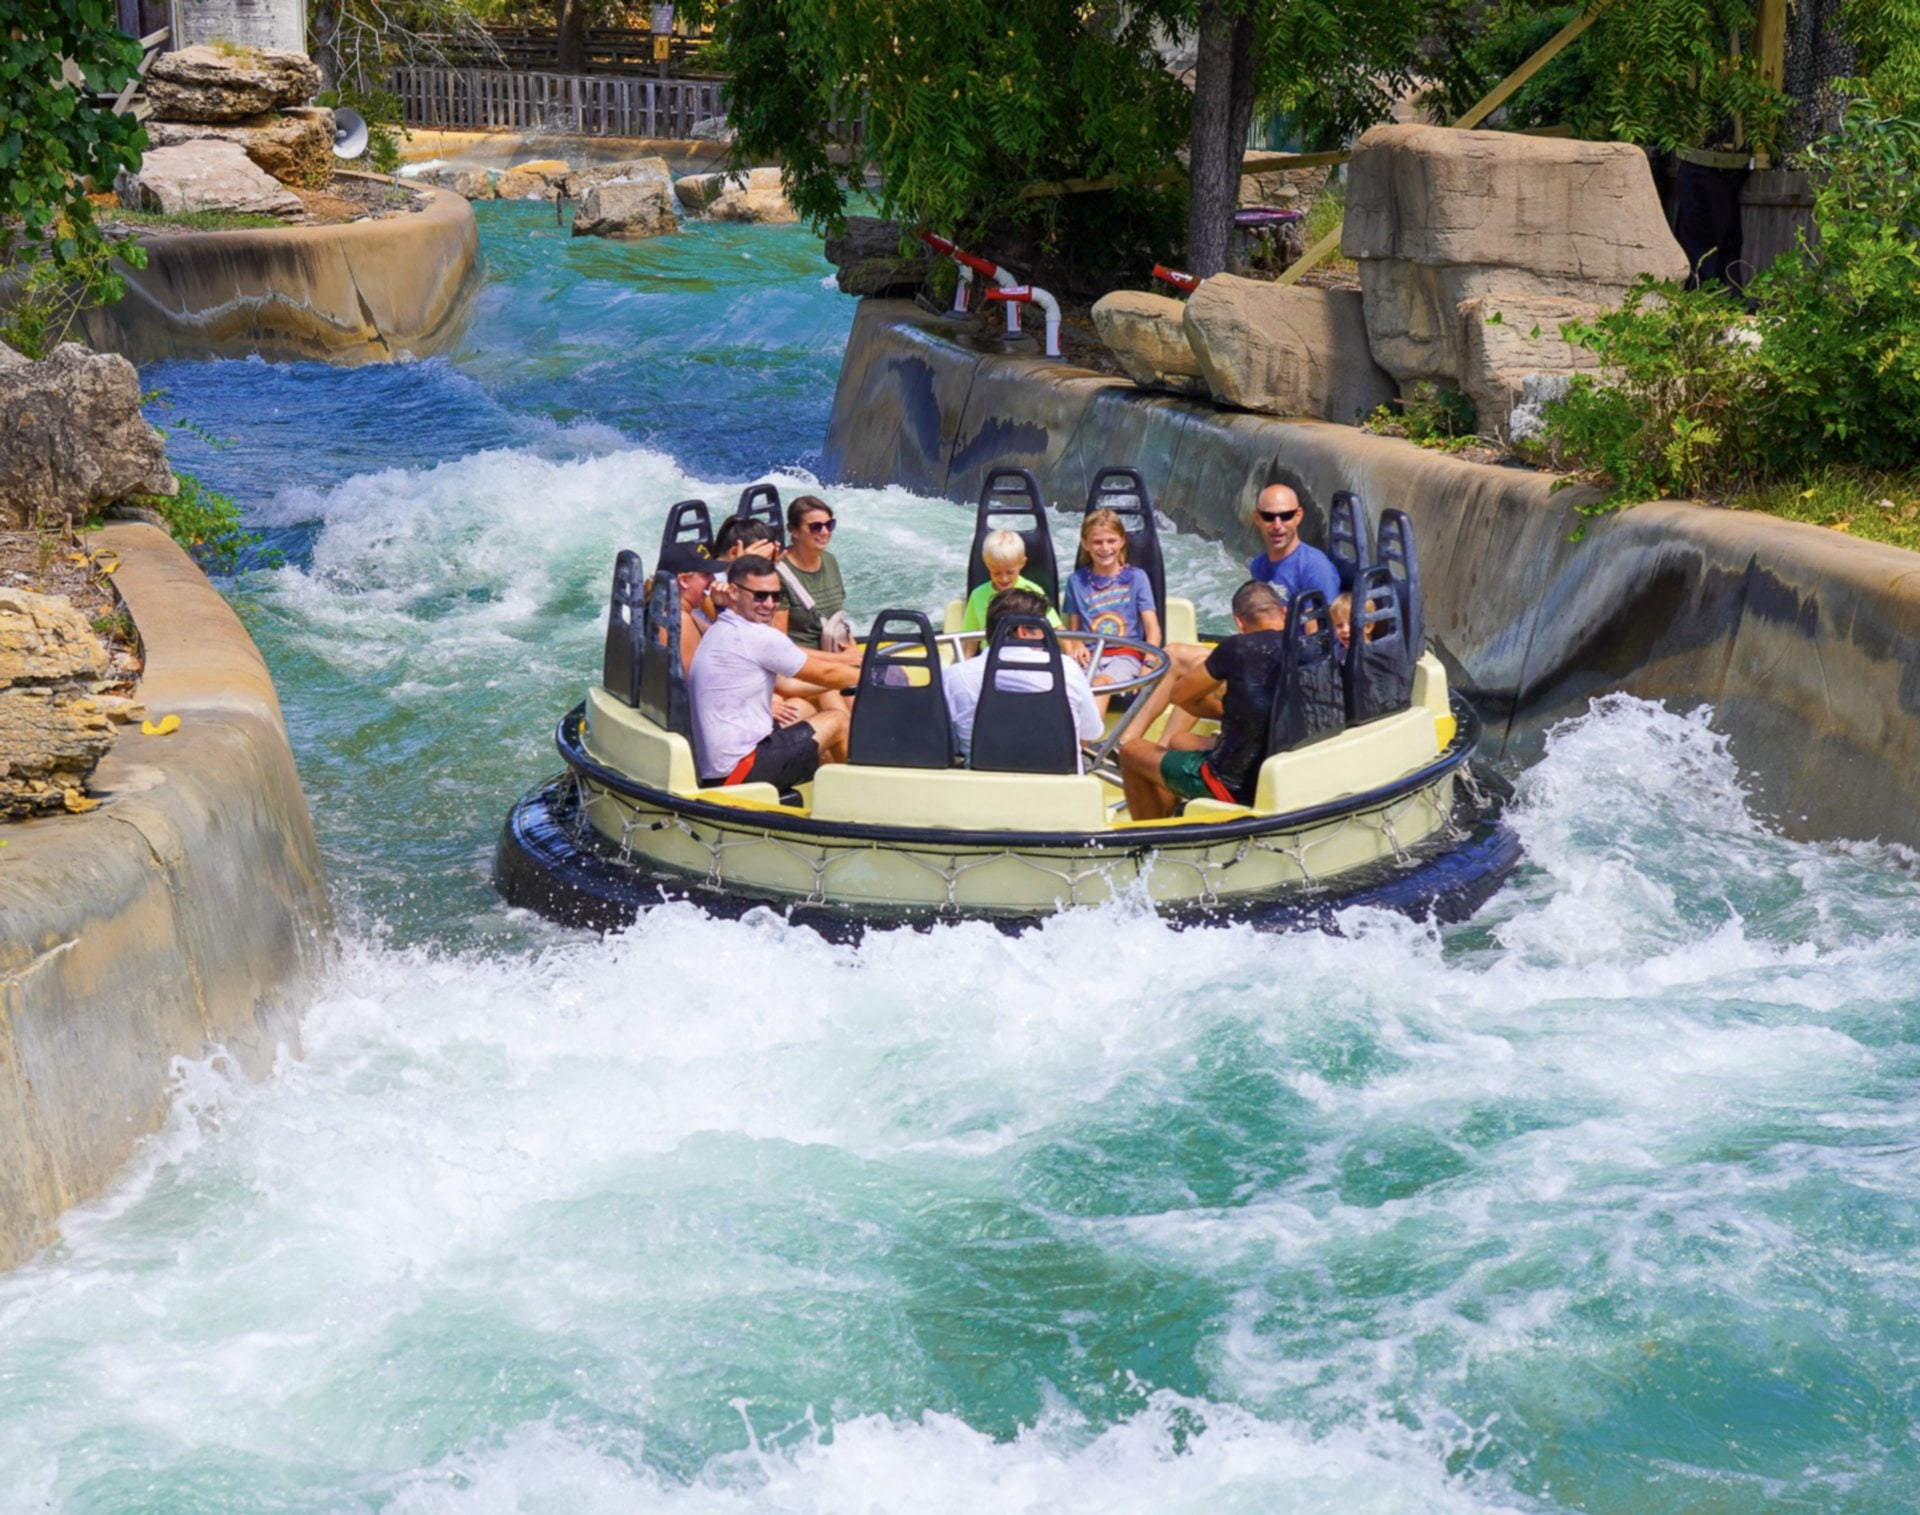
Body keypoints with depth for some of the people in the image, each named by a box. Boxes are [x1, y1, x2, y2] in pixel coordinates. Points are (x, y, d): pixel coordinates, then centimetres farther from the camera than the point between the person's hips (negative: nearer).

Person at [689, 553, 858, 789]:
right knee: (837, 721, 6)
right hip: (740, 772, -10)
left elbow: (788, 685, 22)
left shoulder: (719, 632, 15)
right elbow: (826, 675, -4)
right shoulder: (759, 638, -15)